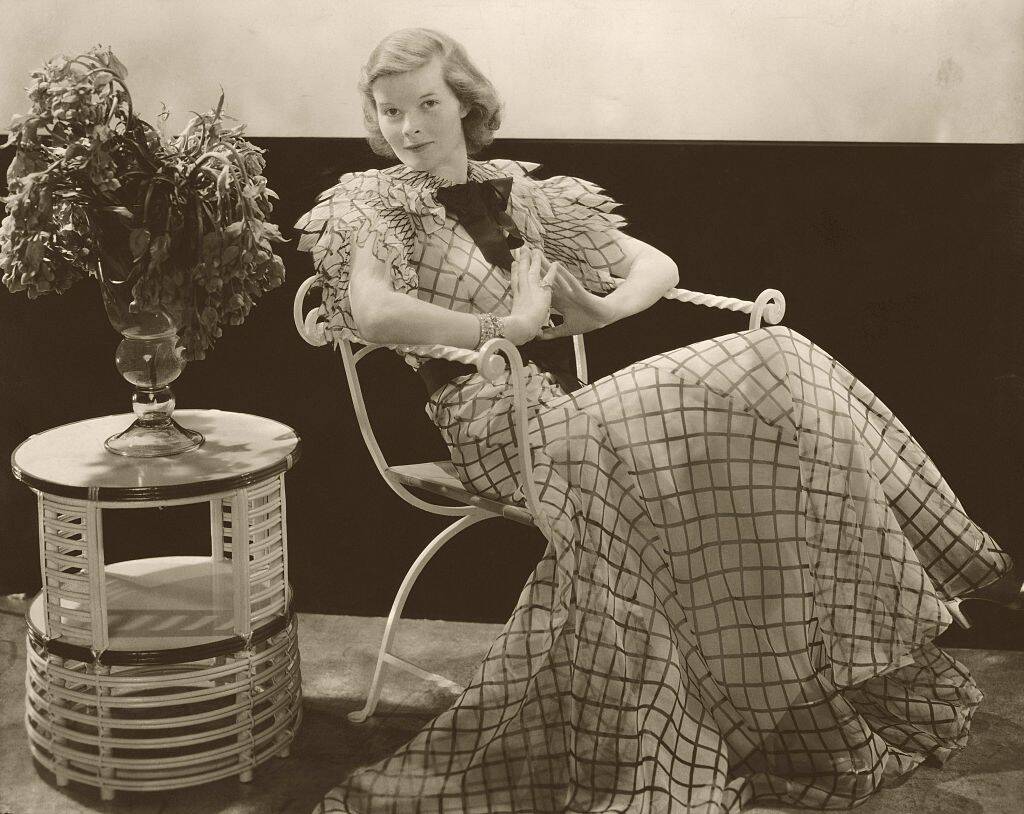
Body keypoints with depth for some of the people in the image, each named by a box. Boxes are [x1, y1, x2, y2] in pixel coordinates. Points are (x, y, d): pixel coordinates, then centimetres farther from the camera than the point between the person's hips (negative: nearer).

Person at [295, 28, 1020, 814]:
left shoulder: (519, 193, 17)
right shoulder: (370, 206, 3)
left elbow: (656, 265, 18)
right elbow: (373, 313, -19)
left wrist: (601, 310, -3)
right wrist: (508, 325, -16)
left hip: (564, 407, 6)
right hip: (496, 429, -6)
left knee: (771, 365, -14)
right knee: (752, 386, -21)